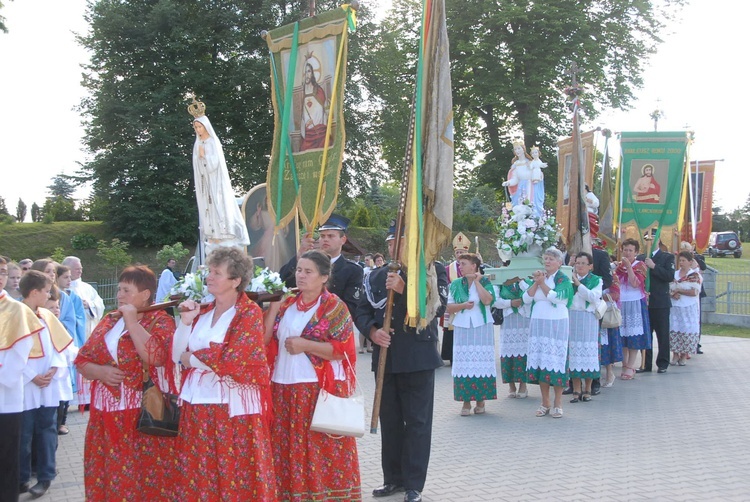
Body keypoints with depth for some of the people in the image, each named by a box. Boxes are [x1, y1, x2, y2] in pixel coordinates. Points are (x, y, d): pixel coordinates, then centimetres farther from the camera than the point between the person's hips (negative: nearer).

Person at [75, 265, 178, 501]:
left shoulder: (160, 320, -4)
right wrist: (100, 371, -8)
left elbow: (154, 356, -22)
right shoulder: (109, 322, 14)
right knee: (106, 475, 9)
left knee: (146, 478, -2)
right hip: (106, 416, 6)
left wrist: (131, 321, -15)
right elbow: (82, 360, 12)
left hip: (144, 415, -5)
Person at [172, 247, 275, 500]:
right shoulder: (202, 312, 11)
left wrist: (192, 359, -5)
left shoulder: (250, 313, -7)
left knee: (236, 480, 1)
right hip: (197, 406, 6)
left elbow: (232, 361, -18)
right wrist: (186, 321, -4)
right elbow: (177, 356, 8)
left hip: (232, 408, -6)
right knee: (197, 477, 9)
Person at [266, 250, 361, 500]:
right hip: (284, 388, 6)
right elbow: (268, 341, 13)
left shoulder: (334, 307, -5)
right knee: (287, 448, 10)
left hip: (319, 390, -6)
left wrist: (305, 345, -16)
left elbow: (342, 350, -11)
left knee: (320, 451, -2)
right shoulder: (288, 304, 12)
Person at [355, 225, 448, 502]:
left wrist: (404, 289, -21)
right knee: (389, 420, 10)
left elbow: (439, 307, -14)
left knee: (417, 421, 1)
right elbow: (361, 311, 12)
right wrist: (372, 331, -8)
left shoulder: (433, 270, 0)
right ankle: (393, 477, 22)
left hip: (418, 358, -4)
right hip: (386, 357, 4)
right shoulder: (377, 276, 13)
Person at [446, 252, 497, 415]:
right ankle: (466, 401, 5)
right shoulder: (456, 284, 7)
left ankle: (481, 400, 8)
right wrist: (463, 305, -13)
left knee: (481, 363, -2)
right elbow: (448, 307, 4)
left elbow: (487, 300, -17)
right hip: (462, 328, 2)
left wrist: (477, 281, -10)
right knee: (463, 364, -1)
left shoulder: (485, 282, 1)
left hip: (482, 327, -2)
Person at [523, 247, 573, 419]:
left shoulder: (563, 279, -1)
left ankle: (557, 404, 2)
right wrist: (536, 282, -6)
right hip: (538, 323, 5)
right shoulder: (538, 276, 13)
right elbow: (526, 299, 4)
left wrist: (542, 282, -9)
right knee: (539, 360, 3)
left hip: (556, 324, -5)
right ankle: (545, 403, 12)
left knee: (556, 360, -6)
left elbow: (555, 297, -17)